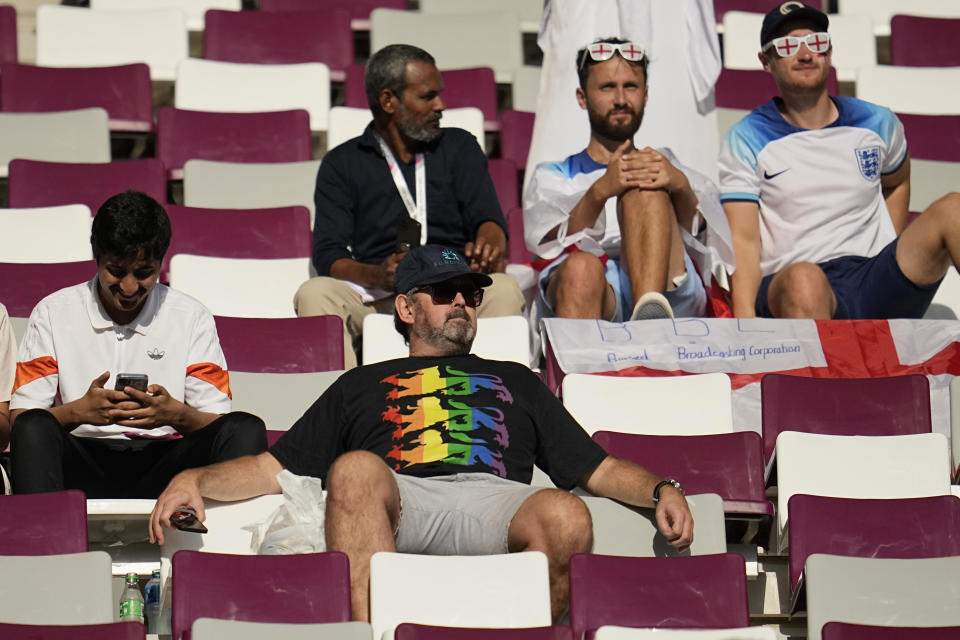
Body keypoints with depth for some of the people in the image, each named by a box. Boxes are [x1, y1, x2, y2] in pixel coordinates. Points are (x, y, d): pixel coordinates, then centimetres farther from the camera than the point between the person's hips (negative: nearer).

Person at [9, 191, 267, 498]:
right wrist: (79, 411, -19)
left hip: (164, 466, 1)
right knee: (33, 428, -33)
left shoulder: (192, 318, 11)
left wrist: (176, 414, -16)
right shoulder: (53, 314, 8)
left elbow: (217, 424, 6)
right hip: (82, 466, -1)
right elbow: (20, 418, 1)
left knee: (246, 429, -25)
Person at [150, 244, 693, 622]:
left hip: (496, 500, 1)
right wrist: (194, 480, 10)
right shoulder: (362, 385, 36)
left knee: (566, 518, -35)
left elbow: (599, 469, 31)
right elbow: (274, 469, 28)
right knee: (355, 469, -37)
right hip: (401, 501, -1)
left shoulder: (515, 381, 39)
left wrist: (662, 490, 10)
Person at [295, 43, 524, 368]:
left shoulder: (459, 147, 21)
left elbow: (488, 220, 7)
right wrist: (376, 275, -21)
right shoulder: (341, 164, 14)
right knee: (315, 294, -30)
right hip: (374, 298, -1)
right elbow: (327, 255, 2)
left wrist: (486, 246, -21)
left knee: (502, 289, -30)